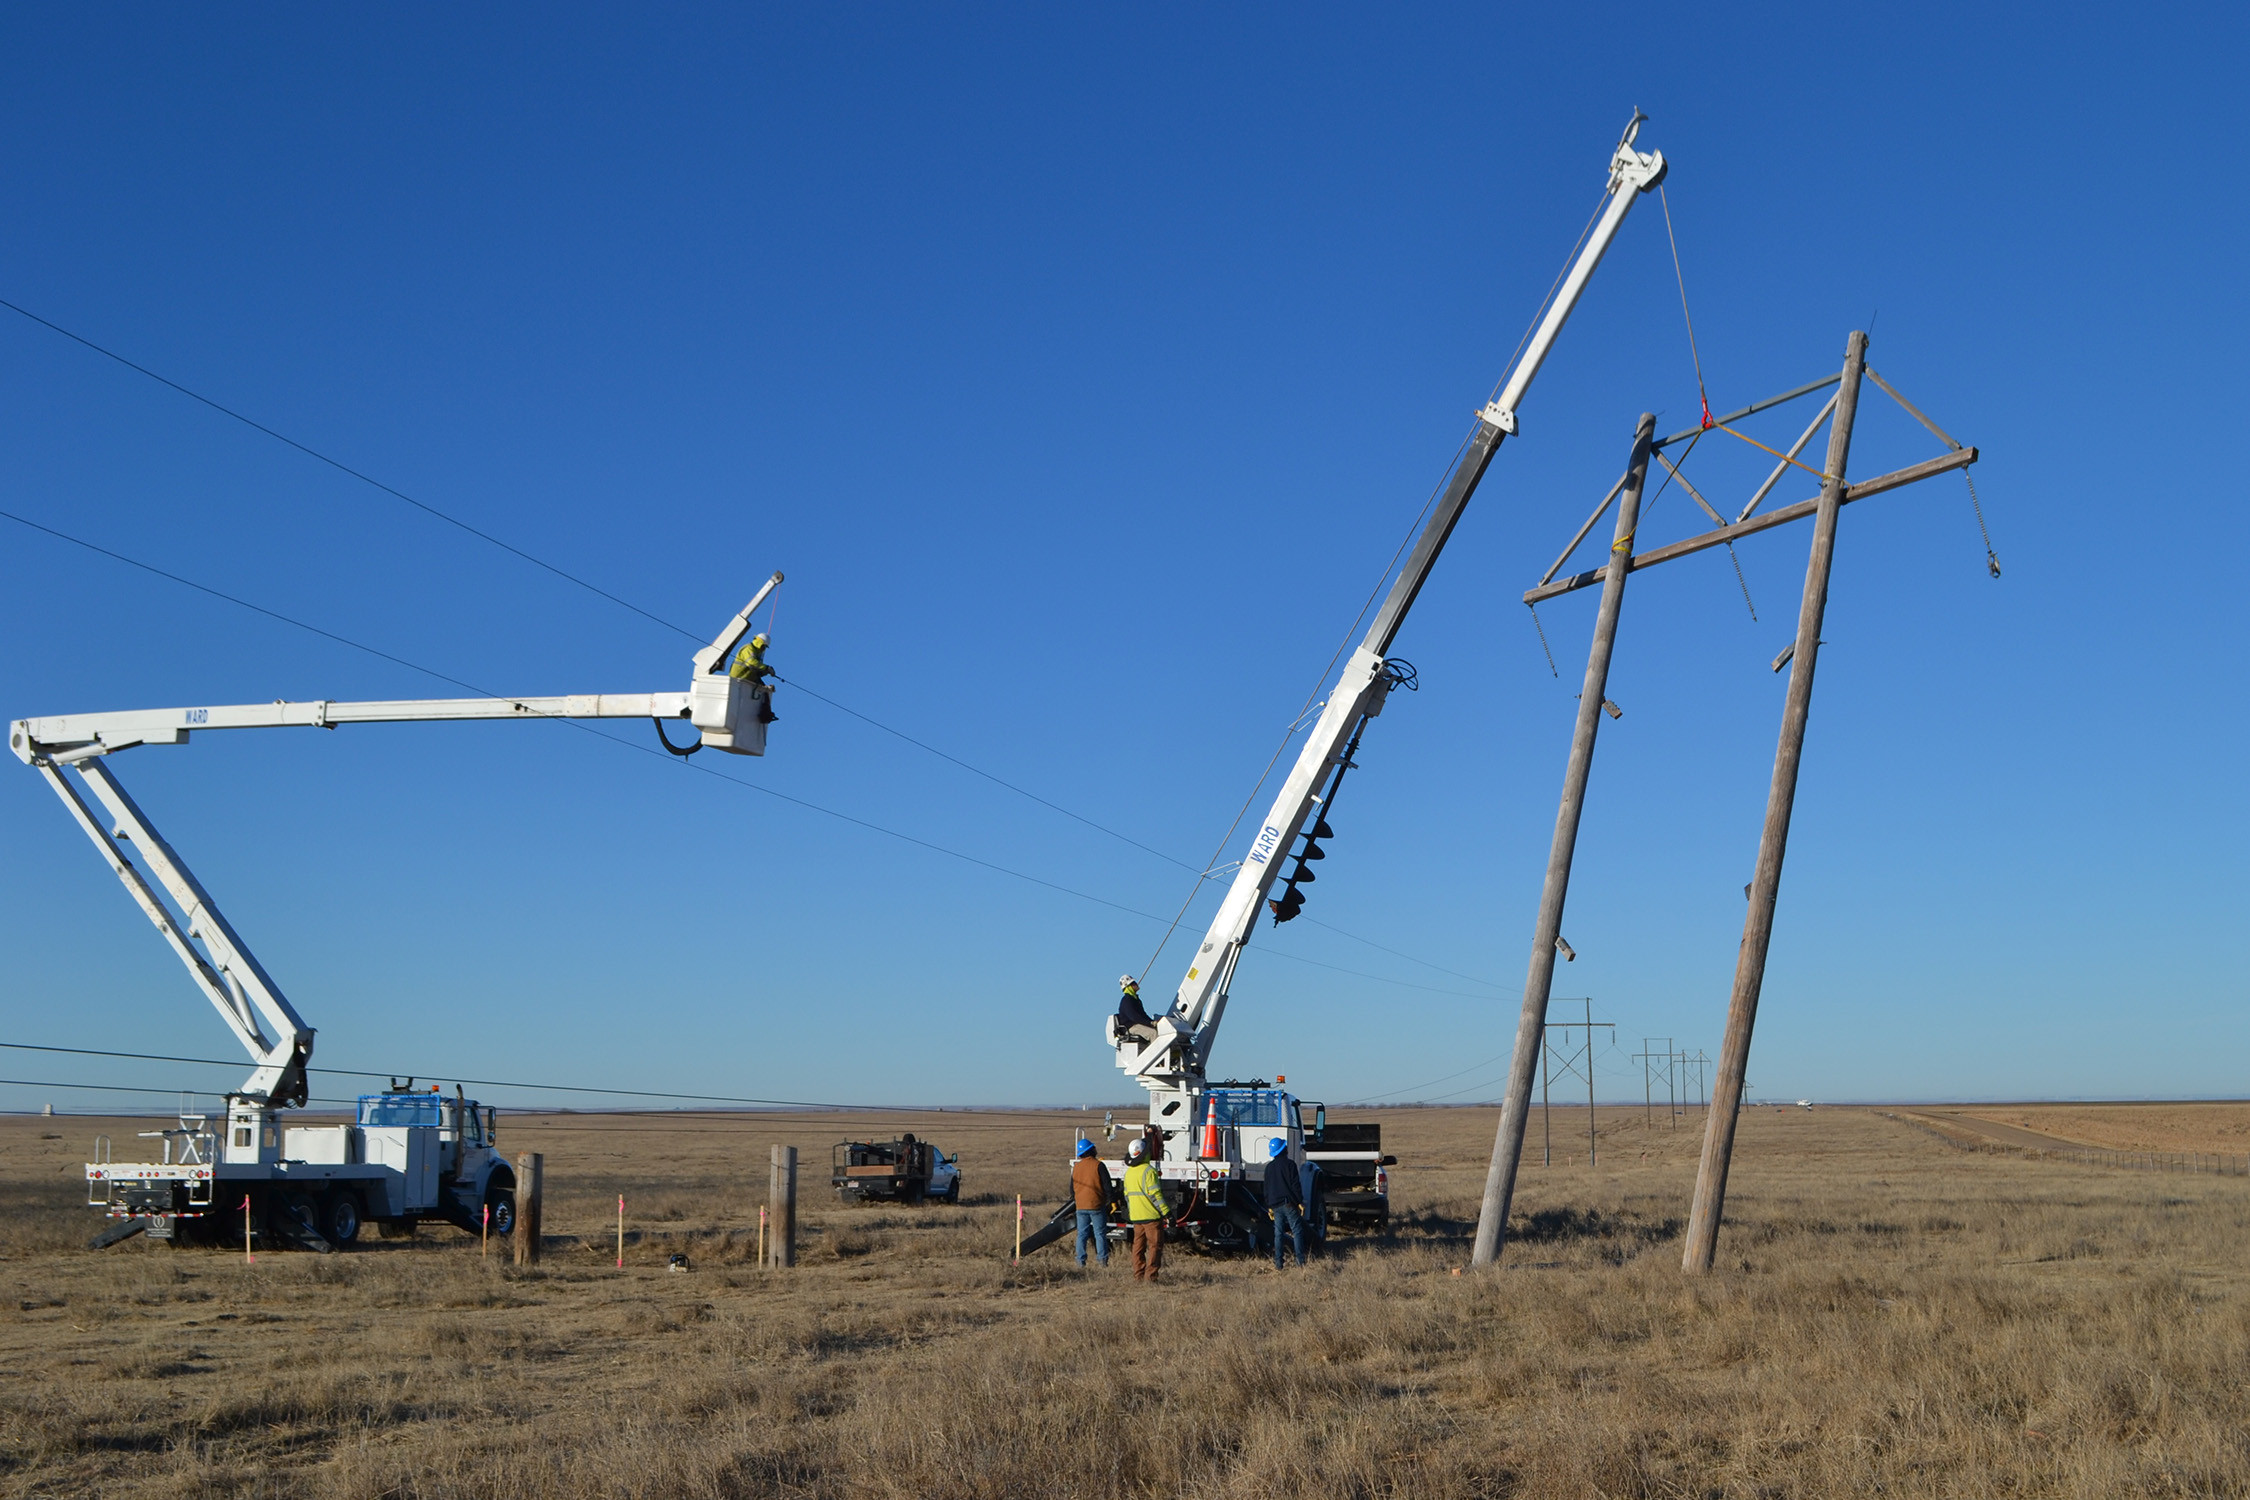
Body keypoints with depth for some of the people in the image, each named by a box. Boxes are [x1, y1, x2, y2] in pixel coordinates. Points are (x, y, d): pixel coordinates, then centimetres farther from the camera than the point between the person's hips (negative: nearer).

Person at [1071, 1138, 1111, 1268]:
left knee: (1082, 1234, 9)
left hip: (1081, 1207, 4)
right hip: (1097, 1206, -4)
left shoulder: (1076, 1167, 6)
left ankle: (1080, 1261, 6)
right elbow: (1107, 1185, -8)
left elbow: (1072, 1188, 15)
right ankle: (1102, 1260, -2)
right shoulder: (1098, 1165, -9)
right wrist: (1109, 1201, 2)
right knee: (1100, 1233, 2)